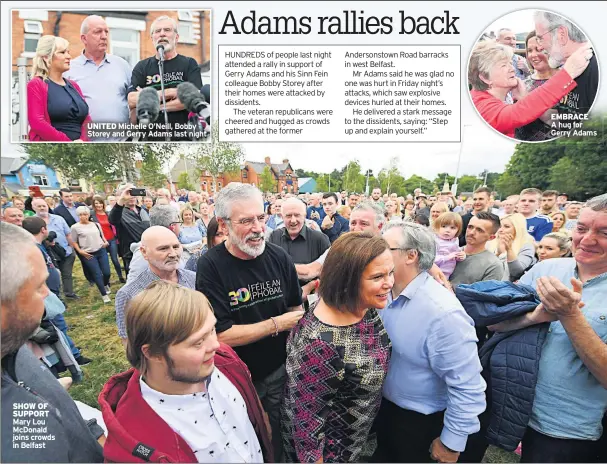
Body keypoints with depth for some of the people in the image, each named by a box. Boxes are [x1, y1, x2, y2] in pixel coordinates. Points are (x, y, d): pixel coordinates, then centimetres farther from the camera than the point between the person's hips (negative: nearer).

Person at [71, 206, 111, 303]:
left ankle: (106, 285, 36)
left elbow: (102, 235, 19)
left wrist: (105, 242, 1)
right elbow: (74, 242, 3)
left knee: (106, 272, 2)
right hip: (88, 254, -3)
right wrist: (80, 251, -8)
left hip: (101, 251, 3)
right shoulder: (75, 227, -3)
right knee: (97, 274, -2)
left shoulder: (96, 224, 7)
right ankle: (104, 295, 11)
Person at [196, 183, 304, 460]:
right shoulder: (210, 266, -22)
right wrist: (277, 324, -20)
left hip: (280, 371, 3)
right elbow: (220, 335, -22)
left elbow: (295, 309, 2)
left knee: (280, 441, 23)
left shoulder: (279, 257, -11)